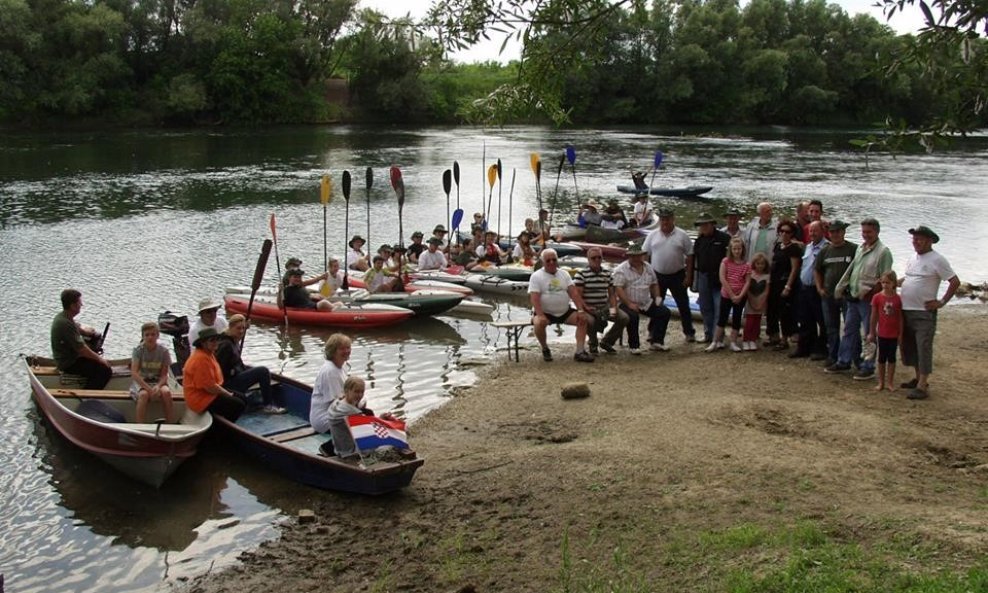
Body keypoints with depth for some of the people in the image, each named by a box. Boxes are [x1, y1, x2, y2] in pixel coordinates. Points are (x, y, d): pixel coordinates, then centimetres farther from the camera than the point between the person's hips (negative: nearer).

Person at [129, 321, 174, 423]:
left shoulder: (163, 351, -3)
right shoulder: (138, 350, -8)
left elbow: (164, 375, -3)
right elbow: (134, 373, -16)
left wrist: (158, 386, -25)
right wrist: (149, 389, -26)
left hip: (157, 381, 2)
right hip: (140, 382, -1)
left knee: (166, 392, -31)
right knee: (144, 394, -35)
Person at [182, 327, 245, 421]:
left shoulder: (208, 354, 11)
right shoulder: (201, 359, -24)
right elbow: (210, 386, -25)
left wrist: (228, 392, 6)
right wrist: (228, 394, -12)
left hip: (208, 393, 11)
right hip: (201, 400, -11)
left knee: (241, 398, 14)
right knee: (238, 405, -14)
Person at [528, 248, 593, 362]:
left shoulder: (564, 274, 8)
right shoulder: (536, 276, -6)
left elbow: (574, 293, -1)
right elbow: (534, 298, -16)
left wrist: (581, 310, -14)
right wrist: (540, 315, -30)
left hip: (565, 312, 4)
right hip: (545, 312, -4)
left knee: (583, 319, -15)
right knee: (539, 323, -34)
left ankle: (580, 352, -15)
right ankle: (545, 349, -7)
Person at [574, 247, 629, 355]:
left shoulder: (607, 273, 11)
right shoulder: (581, 274, -5)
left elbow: (612, 294, 14)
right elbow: (577, 295, -10)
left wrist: (613, 307, -5)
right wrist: (586, 308, -26)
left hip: (605, 307, 5)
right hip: (589, 308, -5)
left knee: (624, 317, -15)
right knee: (590, 321, -37)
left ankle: (607, 342, 9)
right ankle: (593, 343, -1)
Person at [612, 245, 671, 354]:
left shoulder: (648, 268, 12)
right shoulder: (622, 270, -10)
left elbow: (654, 284, 24)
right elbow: (618, 289, -18)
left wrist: (658, 297, 6)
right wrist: (629, 304, -26)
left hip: (647, 303, 6)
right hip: (628, 303, -6)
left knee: (665, 312, -6)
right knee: (633, 316, -35)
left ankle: (656, 341, 1)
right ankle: (634, 346, -16)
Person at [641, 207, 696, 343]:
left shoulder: (682, 235, -3)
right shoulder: (652, 235, 2)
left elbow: (689, 256, -2)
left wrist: (688, 276, -6)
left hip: (677, 276, -2)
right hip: (657, 275, 2)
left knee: (683, 305, 4)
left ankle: (689, 332, 12)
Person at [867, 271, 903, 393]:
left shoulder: (898, 299, -6)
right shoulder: (877, 298, -5)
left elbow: (900, 318, -1)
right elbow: (874, 317, 1)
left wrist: (900, 334, -2)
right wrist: (871, 333, 3)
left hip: (894, 334, 0)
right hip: (882, 334, 0)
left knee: (891, 357, 9)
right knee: (881, 358, 9)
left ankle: (890, 382, 16)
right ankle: (881, 382, 16)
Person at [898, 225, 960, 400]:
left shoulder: (937, 260, -11)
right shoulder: (912, 259, 13)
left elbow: (955, 282, -12)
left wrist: (941, 302, -13)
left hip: (925, 313, -8)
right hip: (906, 310, 8)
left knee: (924, 348, -8)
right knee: (910, 347, 15)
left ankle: (922, 386, -9)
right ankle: (918, 378, 28)